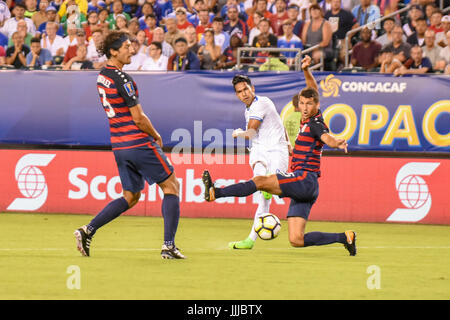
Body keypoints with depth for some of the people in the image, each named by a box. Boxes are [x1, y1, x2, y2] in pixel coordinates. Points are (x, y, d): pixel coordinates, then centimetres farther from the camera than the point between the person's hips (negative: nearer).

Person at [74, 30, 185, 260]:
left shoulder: (101, 77, 11)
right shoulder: (122, 79, -17)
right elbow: (139, 118, -16)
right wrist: (156, 137, 2)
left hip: (119, 144, 8)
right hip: (139, 143, -8)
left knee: (130, 197, 17)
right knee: (171, 186, 3)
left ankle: (88, 231, 5)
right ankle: (168, 246, -4)